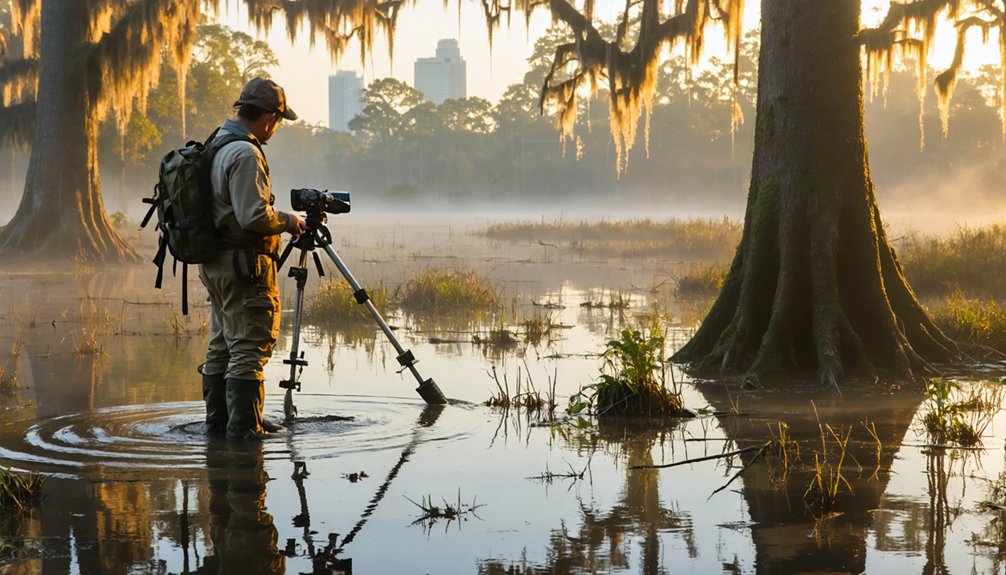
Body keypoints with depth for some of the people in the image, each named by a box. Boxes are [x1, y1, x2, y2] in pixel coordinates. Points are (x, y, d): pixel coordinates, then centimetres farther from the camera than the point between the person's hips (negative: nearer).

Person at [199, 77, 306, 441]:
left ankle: (218, 421, 21)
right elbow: (254, 215, -24)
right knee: (251, 347, -7)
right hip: (244, 266, -10)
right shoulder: (245, 155, -18)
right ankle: (244, 427, -6)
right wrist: (288, 221, -7)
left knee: (221, 346, 15)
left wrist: (279, 219, 20)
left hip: (215, 264, 10)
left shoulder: (215, 147, 14)